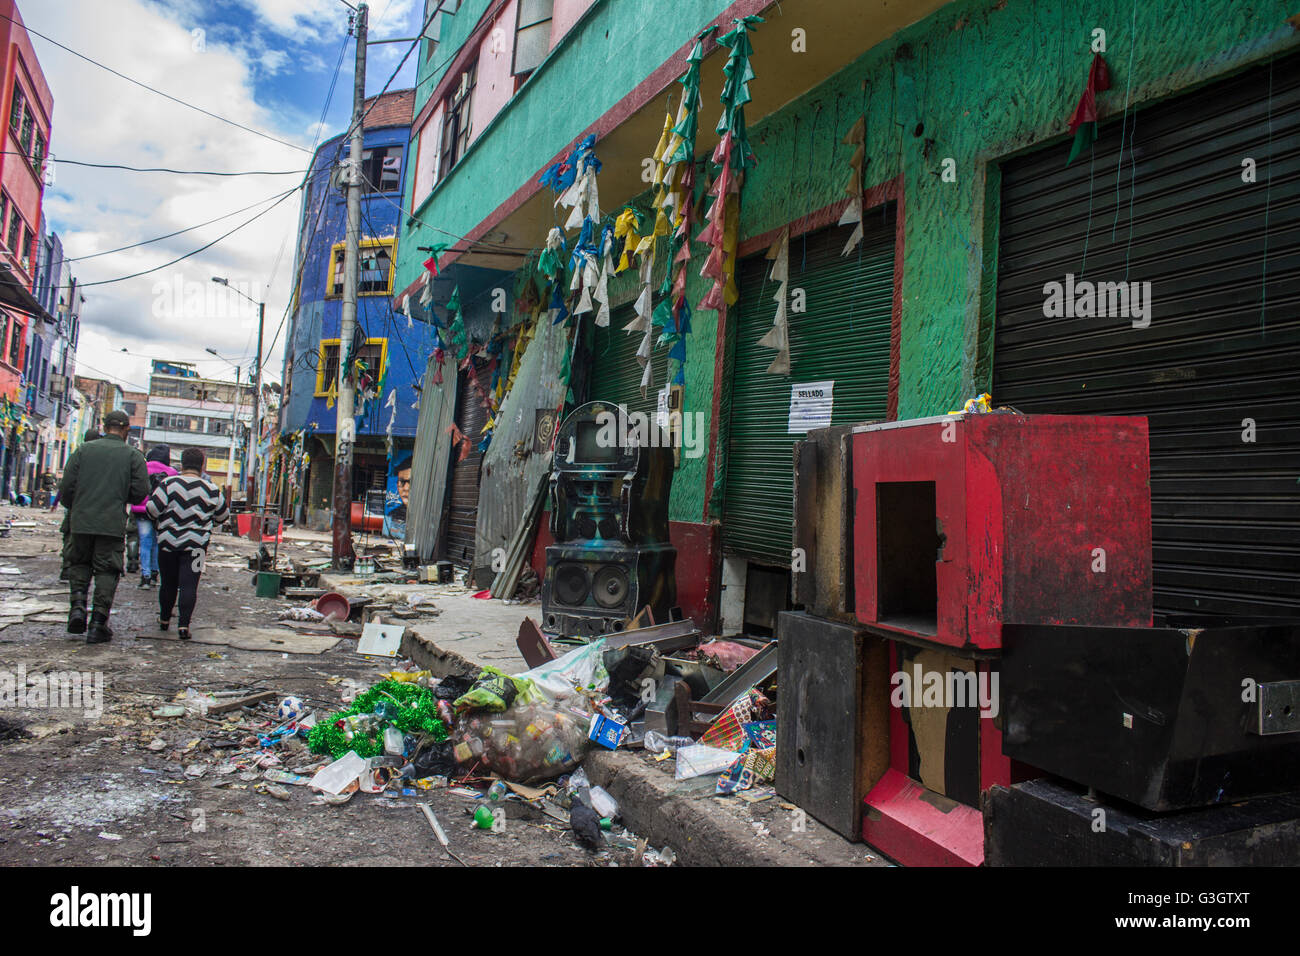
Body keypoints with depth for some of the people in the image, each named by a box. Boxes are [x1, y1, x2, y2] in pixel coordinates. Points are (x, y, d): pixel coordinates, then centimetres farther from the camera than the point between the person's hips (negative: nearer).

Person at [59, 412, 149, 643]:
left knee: (79, 563, 22)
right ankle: (98, 625, 3)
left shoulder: (84, 450, 5)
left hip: (81, 522, 2)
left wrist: (73, 508, 20)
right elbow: (140, 492, -7)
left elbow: (66, 486, 2)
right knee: (107, 571, 4)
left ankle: (77, 606, 3)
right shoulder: (133, 456, 0)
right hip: (112, 524, -2)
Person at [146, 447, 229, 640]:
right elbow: (221, 517, 11)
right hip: (195, 544, -1)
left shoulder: (168, 484, -6)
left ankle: (164, 619, 32)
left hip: (168, 542, 1)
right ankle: (183, 625, -11)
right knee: (189, 584, -2)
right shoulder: (212, 490, 0)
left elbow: (152, 510, -10)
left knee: (168, 583, 16)